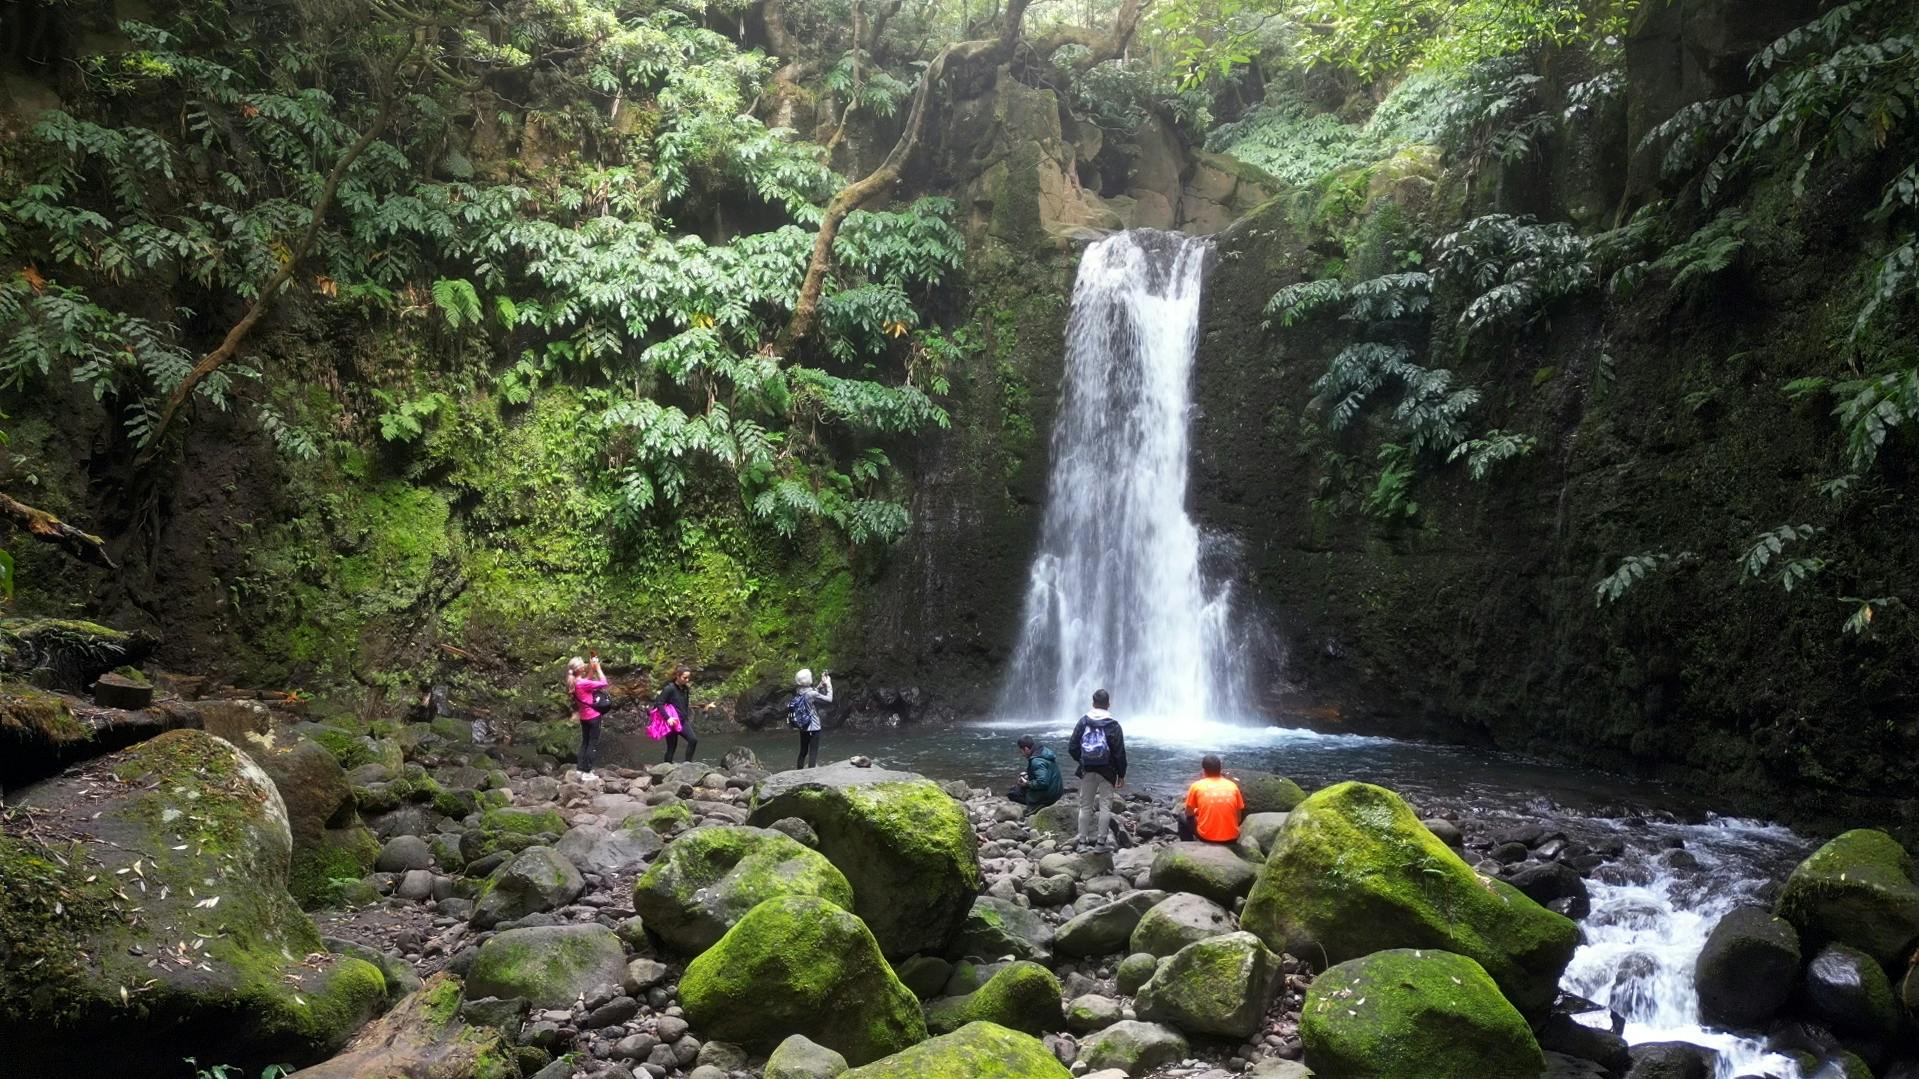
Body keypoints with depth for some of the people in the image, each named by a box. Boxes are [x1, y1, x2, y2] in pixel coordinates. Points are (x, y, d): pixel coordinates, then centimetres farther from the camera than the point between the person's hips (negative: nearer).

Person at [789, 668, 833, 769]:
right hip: (813, 728, -7)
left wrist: (822, 683, 9)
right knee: (813, 754, -1)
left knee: (803, 752, 16)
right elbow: (829, 699, -13)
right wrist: (828, 684, -5)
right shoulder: (811, 694, -21)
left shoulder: (798, 693, 1)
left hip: (802, 728, 7)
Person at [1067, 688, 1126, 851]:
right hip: (1107, 770, -2)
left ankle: (1083, 841, 12)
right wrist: (1121, 775, 0)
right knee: (1105, 805, 4)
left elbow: (1072, 747, -1)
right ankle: (1101, 841, 3)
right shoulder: (1113, 725, -8)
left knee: (1085, 805, 10)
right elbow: (1120, 752, -8)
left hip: (1087, 770, 2)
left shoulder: (1083, 721, -1)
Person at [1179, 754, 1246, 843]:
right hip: (1231, 837, 3)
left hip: (1206, 837, -3)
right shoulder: (1232, 785, 4)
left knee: (1183, 817, 25)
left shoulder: (1197, 786, -2)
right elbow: (1238, 817, 10)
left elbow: (1189, 813, 8)